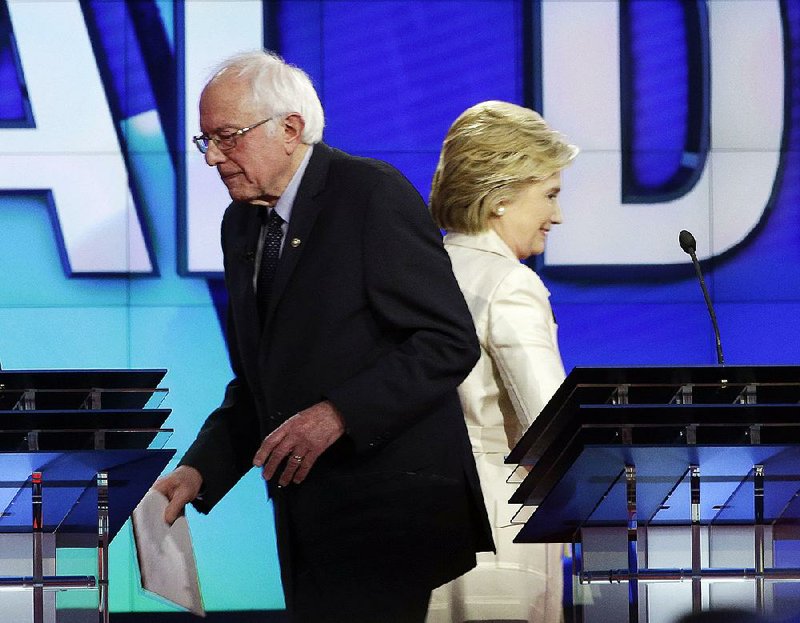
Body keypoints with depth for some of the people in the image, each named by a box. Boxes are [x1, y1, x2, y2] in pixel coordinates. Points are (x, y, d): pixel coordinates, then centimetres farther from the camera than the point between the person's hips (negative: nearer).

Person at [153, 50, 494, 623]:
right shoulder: (242, 223, 15)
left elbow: (449, 342, -14)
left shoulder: (375, 194, -9)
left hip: (390, 509, -7)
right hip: (307, 522, 8)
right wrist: (200, 471, 3)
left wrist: (338, 414, -22)